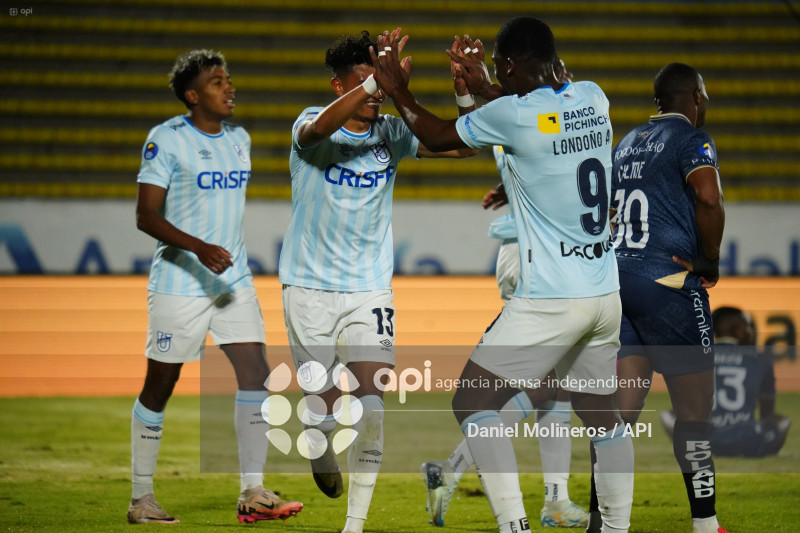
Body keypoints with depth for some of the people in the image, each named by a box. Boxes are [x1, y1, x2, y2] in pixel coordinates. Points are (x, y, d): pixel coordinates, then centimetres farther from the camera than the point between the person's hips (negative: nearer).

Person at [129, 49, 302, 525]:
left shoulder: (240, 138, 11)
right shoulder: (167, 139, -11)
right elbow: (147, 216, -15)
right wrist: (199, 248, -28)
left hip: (233, 280, 6)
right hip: (179, 284, -6)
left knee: (256, 374, -6)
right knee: (159, 387, 3)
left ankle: (253, 493, -3)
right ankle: (142, 498, 13)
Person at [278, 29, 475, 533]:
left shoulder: (392, 132, 2)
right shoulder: (312, 125, -8)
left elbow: (463, 147, -4)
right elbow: (318, 129, -33)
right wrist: (377, 81, -45)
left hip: (370, 289, 2)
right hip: (310, 288, -2)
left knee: (370, 407, -12)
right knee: (326, 412, 1)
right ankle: (323, 456, 38)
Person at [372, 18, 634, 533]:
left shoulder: (510, 114, -13)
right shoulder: (593, 99, 5)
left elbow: (437, 137, 4)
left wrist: (398, 91, 19)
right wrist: (482, 87, 37)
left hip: (549, 298, -7)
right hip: (606, 293, 7)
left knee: (471, 403, -1)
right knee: (602, 413, 19)